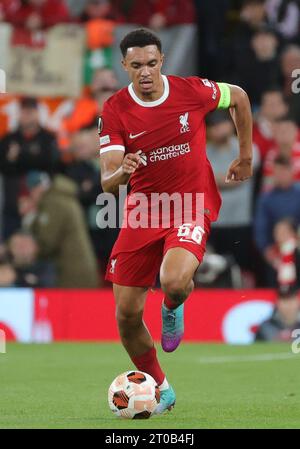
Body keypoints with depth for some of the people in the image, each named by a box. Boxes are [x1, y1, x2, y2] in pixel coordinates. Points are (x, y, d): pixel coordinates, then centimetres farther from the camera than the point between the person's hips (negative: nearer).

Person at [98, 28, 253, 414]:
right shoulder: (115, 111, -9)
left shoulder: (192, 91, -10)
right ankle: (159, 388, 25)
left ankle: (172, 308, 9)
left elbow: (238, 97, 12)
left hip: (192, 204, -2)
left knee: (174, 281, -32)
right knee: (127, 315, 0)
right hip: (142, 208, 2)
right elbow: (107, 183, -14)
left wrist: (246, 156, 17)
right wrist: (121, 172, -38)